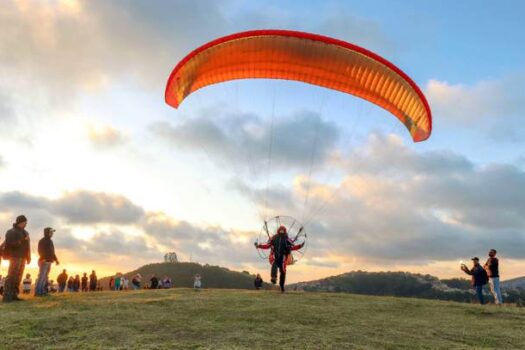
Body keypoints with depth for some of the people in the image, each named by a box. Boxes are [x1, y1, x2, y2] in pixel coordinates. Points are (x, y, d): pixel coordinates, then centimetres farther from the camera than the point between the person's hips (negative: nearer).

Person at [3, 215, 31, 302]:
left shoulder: (25, 233, 18)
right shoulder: (12, 232, -5)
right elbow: (10, 243, -18)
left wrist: (28, 257, 15)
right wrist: (21, 241, -17)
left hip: (22, 257, 8)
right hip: (15, 257, -8)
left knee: (18, 277, 9)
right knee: (11, 276, -11)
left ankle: (14, 295, 13)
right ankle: (7, 296, -11)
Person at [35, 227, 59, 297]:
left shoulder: (50, 241, 22)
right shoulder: (42, 241, -6)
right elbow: (40, 250, -19)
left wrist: (56, 259, 20)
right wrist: (43, 258, -32)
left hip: (49, 262, 10)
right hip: (44, 261, -10)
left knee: (45, 277, 9)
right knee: (42, 276, -14)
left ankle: (42, 291, 12)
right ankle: (37, 292, -15)